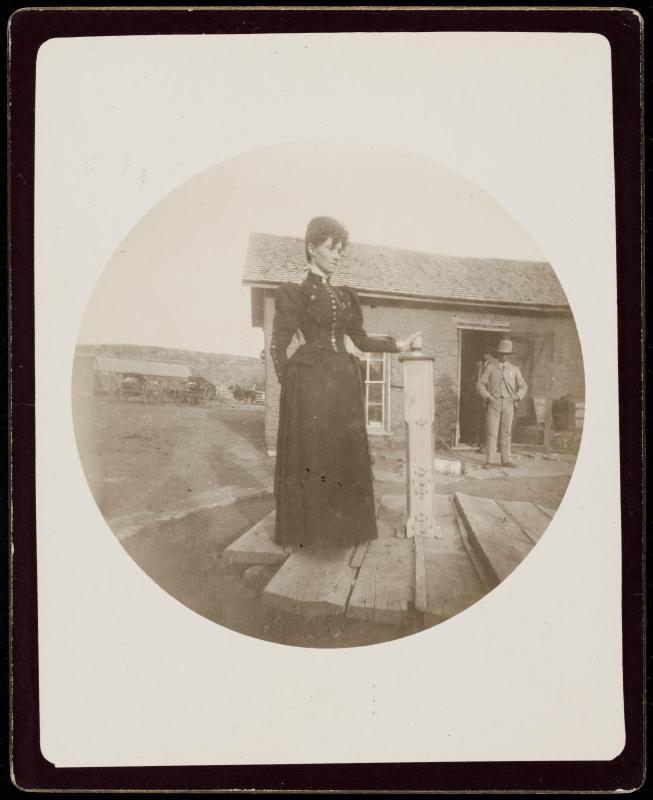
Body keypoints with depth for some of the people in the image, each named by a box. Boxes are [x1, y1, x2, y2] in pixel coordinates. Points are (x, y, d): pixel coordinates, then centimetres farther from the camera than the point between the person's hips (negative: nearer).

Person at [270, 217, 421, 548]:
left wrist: (399, 345, 9)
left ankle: (342, 526, 17)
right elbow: (278, 346, -4)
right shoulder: (294, 293, -2)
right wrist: (291, 384, -9)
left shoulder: (345, 296, 16)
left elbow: (361, 340, 17)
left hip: (344, 384, 6)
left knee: (345, 454, 7)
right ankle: (308, 527, 8)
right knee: (310, 453, -2)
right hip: (310, 384, -6)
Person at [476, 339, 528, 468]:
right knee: (491, 432, -6)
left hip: (508, 404, 2)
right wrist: (487, 396, -12)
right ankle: (489, 461, -4)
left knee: (506, 432, 5)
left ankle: (506, 460, 10)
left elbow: (523, 386, 16)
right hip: (494, 403, -2)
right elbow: (480, 384, 2)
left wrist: (517, 397, -1)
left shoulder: (514, 369, 9)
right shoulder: (490, 368, 3)